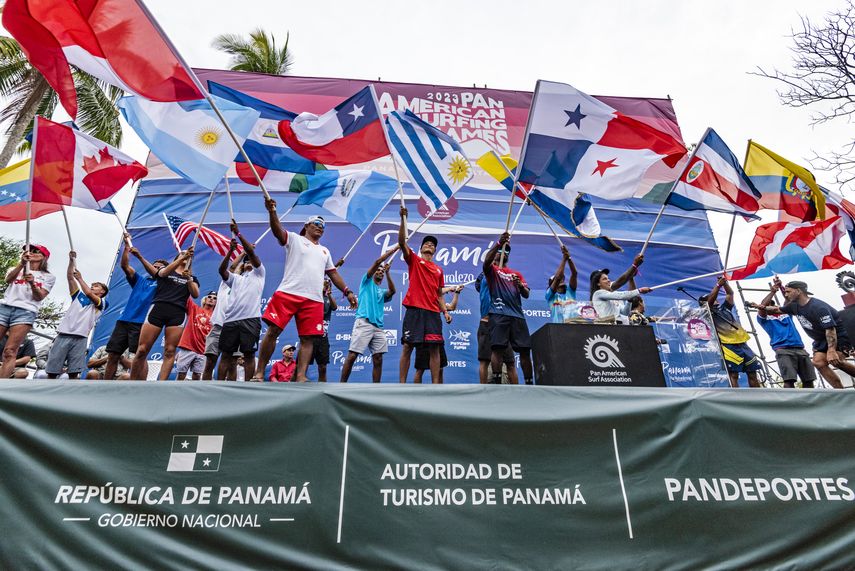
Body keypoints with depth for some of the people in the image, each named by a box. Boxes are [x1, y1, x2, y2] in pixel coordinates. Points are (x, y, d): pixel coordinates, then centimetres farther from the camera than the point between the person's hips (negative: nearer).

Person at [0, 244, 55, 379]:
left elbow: (39, 297, 4)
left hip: (26, 312, -3)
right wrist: (22, 263, -15)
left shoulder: (48, 277, 16)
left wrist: (32, 284, -16)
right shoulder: (17, 269, 24)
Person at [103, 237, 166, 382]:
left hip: (141, 322, -5)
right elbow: (124, 266, 10)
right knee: (112, 356, 5)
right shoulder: (140, 279, 23)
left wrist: (140, 257, -18)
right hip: (124, 320, 6)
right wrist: (127, 245, -1)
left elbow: (155, 273, -12)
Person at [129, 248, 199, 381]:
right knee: (142, 350, -7)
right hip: (158, 308, -1)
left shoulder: (192, 278, 23)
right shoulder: (165, 270, 20)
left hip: (178, 314, 1)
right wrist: (183, 257, -16)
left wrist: (189, 279, -10)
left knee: (170, 351, -9)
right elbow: (164, 272, -6)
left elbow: (195, 294, 6)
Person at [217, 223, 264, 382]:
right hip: (231, 319, 4)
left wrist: (238, 233, 2)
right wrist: (231, 250, -2)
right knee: (226, 354, 2)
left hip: (250, 319, -4)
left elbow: (251, 251, 5)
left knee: (249, 354, -6)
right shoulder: (235, 278, 29)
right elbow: (222, 270, 8)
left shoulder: (258, 273, 18)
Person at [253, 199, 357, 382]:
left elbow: (333, 274, 26)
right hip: (288, 293, -4)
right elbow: (278, 230, -8)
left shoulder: (324, 251, 26)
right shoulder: (294, 239, 11)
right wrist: (272, 211, -27)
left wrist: (347, 291, 15)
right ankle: (259, 373, -1)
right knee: (272, 331, -8)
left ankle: (301, 377, -2)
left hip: (314, 300, 5)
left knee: (308, 339, -2)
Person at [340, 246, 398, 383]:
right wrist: (394, 248, 4)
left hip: (378, 326, 6)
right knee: (352, 356, -10)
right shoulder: (367, 282, 15)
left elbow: (392, 291, 1)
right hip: (363, 323, -5)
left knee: (378, 359, -1)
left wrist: (388, 272, 0)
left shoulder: (382, 292, 27)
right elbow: (377, 262, 4)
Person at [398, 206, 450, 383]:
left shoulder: (439, 270, 21)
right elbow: (402, 242, -3)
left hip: (433, 312, 4)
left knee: (434, 348, -1)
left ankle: (435, 384, 3)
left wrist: (445, 311, 7)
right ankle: (402, 384, 1)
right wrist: (403, 218, -11)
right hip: (414, 310, -3)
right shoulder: (414, 260, 11)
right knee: (407, 347, -4)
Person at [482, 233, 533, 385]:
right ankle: (497, 381, -12)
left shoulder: (517, 273, 26)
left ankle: (529, 382, 7)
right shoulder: (492, 270, 13)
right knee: (497, 348, -14)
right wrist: (499, 243, -22)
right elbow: (486, 261, -13)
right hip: (498, 314, -4)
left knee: (525, 349, 1)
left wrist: (521, 286, -5)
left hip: (517, 315, 5)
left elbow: (526, 295, 17)